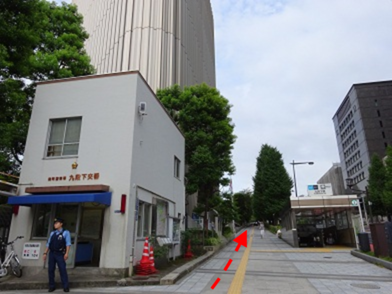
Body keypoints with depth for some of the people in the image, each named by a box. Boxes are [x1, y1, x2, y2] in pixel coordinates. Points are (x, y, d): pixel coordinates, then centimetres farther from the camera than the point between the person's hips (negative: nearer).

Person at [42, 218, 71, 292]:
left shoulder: (65, 232, -1)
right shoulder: (52, 233, 14)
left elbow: (68, 244, -8)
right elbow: (48, 244, 15)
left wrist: (66, 253, -16)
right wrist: (45, 253, 8)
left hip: (60, 254, -5)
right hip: (51, 253, 5)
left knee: (63, 270, -4)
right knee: (50, 270, 6)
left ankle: (66, 287, 2)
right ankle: (52, 286, 19)